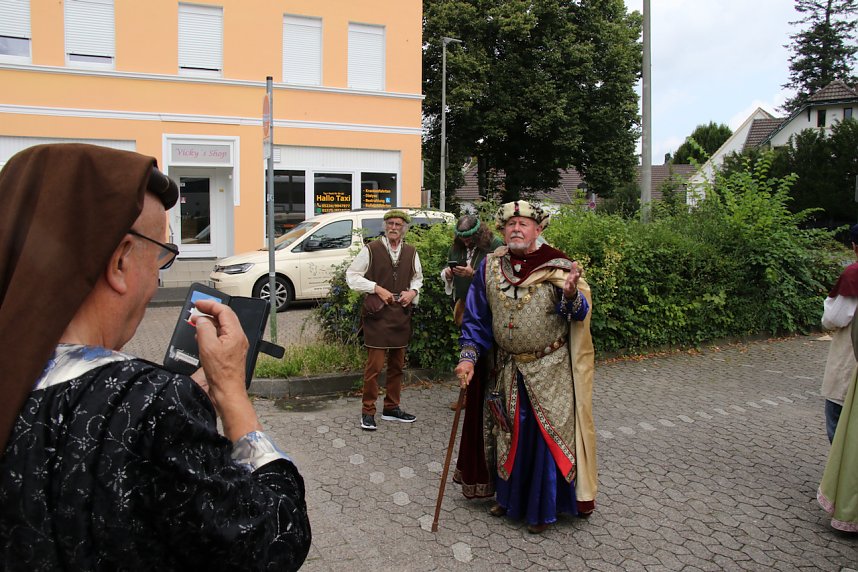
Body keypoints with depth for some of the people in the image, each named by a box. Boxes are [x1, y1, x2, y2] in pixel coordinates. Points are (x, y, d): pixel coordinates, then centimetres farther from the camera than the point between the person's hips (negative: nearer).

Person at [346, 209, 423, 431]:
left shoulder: (411, 252, 9)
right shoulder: (371, 249, -6)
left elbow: (417, 277, 22)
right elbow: (352, 275, -4)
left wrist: (413, 291, 0)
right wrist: (378, 289, -13)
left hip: (402, 314, 6)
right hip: (377, 314, -5)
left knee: (397, 364, 13)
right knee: (375, 365, -5)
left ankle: (391, 408, 26)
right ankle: (368, 412, 7)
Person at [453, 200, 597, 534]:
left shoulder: (557, 266, -9)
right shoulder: (490, 266, 0)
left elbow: (579, 314, -18)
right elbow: (476, 317, 4)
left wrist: (570, 295, -39)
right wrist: (468, 356, -6)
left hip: (549, 373, -3)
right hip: (504, 371, 4)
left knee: (546, 438, 4)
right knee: (506, 436, 15)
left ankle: (542, 509, 24)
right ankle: (509, 498, 37)